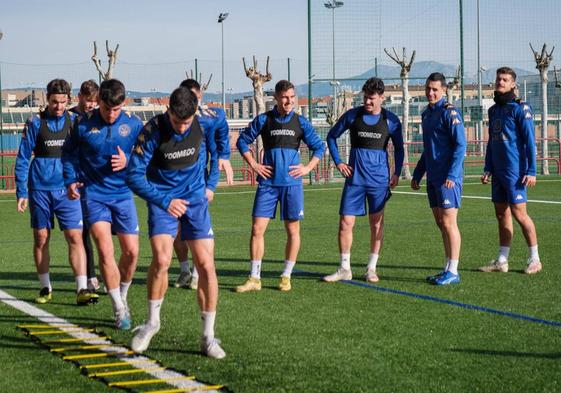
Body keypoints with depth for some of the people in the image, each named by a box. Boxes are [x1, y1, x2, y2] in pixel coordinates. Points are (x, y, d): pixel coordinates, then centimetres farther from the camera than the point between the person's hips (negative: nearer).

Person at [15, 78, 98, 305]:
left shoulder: (74, 122, 5)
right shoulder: (35, 123, 2)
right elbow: (22, 159, 4)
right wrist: (21, 193, -1)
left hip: (67, 190, 0)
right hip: (40, 190, 0)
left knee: (75, 238, -9)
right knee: (41, 240, 6)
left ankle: (82, 290, -11)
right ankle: (45, 288, 19)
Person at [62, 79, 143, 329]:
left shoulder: (134, 125, -4)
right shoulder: (84, 124, -5)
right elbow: (69, 154, 8)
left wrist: (127, 162, -16)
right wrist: (71, 181, -6)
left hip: (123, 194, 2)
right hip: (93, 194, -2)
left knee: (131, 251, 4)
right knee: (105, 250, -14)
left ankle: (122, 297, 31)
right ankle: (119, 309, -4)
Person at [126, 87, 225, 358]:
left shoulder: (205, 127, -9)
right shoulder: (152, 131, -17)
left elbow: (217, 151, 15)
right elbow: (134, 175, -13)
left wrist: (211, 185, 12)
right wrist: (164, 201, -15)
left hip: (196, 200, 2)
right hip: (163, 201, -2)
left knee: (206, 265, -7)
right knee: (161, 260, -21)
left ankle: (208, 336, 4)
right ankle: (152, 321, 4)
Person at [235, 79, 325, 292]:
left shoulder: (300, 122, 3)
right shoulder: (263, 120, 2)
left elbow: (319, 147, 11)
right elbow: (242, 141, 10)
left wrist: (308, 168, 0)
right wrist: (253, 164, 2)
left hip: (291, 183, 0)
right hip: (267, 183, 0)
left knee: (293, 230, 3)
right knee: (257, 229, -4)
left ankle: (286, 277, 15)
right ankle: (254, 278, 3)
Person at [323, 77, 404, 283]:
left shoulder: (391, 121, 0)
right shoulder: (352, 116, 1)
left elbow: (399, 148, 12)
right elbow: (331, 136, 12)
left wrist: (397, 173, 3)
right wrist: (338, 162, 3)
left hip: (379, 179, 0)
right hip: (354, 177, 1)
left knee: (376, 223, 4)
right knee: (345, 222, -3)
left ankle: (372, 269, 15)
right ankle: (345, 269, 8)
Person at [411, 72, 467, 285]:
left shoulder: (449, 112, -10)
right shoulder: (426, 114, 16)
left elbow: (460, 145, -15)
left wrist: (451, 175, -21)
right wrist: (417, 174, 21)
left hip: (447, 178, -8)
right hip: (433, 178, 8)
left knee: (449, 223, -6)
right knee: (441, 223, 10)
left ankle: (453, 272, -2)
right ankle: (448, 269, 15)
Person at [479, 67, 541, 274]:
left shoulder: (520, 108, -7)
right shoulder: (493, 110, 15)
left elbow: (529, 141, -10)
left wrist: (531, 171, -15)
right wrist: (487, 169, 17)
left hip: (515, 170, -7)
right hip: (498, 171, 7)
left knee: (519, 212, -7)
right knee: (502, 214, 8)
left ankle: (534, 259, 3)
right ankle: (502, 261, 12)